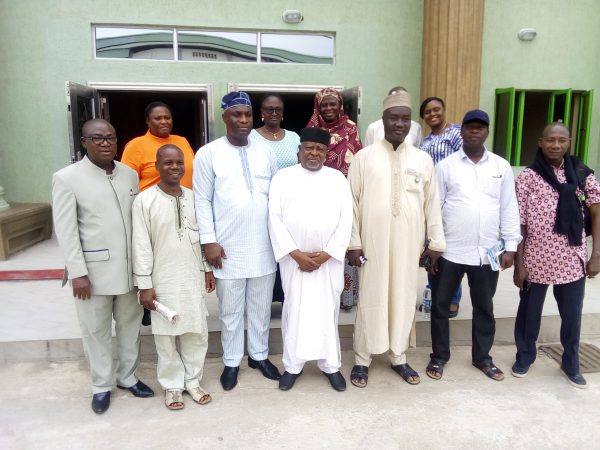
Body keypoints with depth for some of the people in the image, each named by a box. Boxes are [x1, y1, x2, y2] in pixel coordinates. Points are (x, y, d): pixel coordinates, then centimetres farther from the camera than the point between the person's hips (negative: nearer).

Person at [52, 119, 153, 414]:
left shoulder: (130, 174, 5)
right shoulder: (67, 178, -7)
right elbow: (65, 230, -9)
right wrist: (77, 272, -13)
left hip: (130, 267, 4)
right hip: (93, 270, -4)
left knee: (130, 324, 15)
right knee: (96, 330, 10)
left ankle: (127, 376, 35)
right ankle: (102, 385, 30)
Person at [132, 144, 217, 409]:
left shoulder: (193, 197, 3)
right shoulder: (144, 201, -9)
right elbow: (141, 246, -9)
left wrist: (208, 269, 12)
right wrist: (145, 285, -10)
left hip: (193, 278, 4)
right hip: (164, 281, -3)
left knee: (197, 332, 12)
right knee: (166, 336, 9)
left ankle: (193, 380, 30)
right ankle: (172, 385, 27)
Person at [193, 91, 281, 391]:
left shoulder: (266, 151, 6)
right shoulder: (208, 154, -3)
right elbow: (202, 200, -4)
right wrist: (209, 241, -9)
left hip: (264, 246, 3)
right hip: (228, 248, -2)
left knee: (261, 307, 16)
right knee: (230, 310, 11)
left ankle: (259, 355, 34)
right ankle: (231, 362, 29)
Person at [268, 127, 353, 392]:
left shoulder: (337, 178, 4)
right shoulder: (283, 177, 1)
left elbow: (345, 221, -1)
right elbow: (275, 219, -5)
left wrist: (325, 255, -10)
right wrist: (297, 254, -12)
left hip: (328, 260, 1)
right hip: (294, 259, 0)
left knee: (327, 311, 9)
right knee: (294, 310, 8)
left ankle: (331, 365, 24)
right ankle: (292, 365, 23)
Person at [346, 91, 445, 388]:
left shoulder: (423, 159, 5)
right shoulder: (364, 157, -2)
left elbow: (432, 203, 8)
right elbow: (352, 202, -3)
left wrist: (436, 241, 6)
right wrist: (353, 242, -6)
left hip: (409, 244, 3)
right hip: (373, 242, -2)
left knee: (404, 298, 12)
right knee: (370, 299, 6)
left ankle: (398, 356, 29)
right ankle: (362, 359, 21)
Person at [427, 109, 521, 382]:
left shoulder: (502, 166, 5)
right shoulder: (445, 166, -1)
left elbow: (509, 208, 5)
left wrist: (510, 246, 2)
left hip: (487, 252, 2)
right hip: (450, 251, -2)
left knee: (484, 307, 16)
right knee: (440, 305, 9)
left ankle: (482, 357, 35)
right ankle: (439, 356, 27)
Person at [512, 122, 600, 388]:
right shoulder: (527, 178, -6)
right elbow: (519, 225, -5)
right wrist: (519, 263, -6)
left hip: (572, 259, 2)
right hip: (536, 259, -2)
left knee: (572, 315, 13)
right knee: (530, 312, 13)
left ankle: (571, 363, 34)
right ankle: (525, 356, 34)